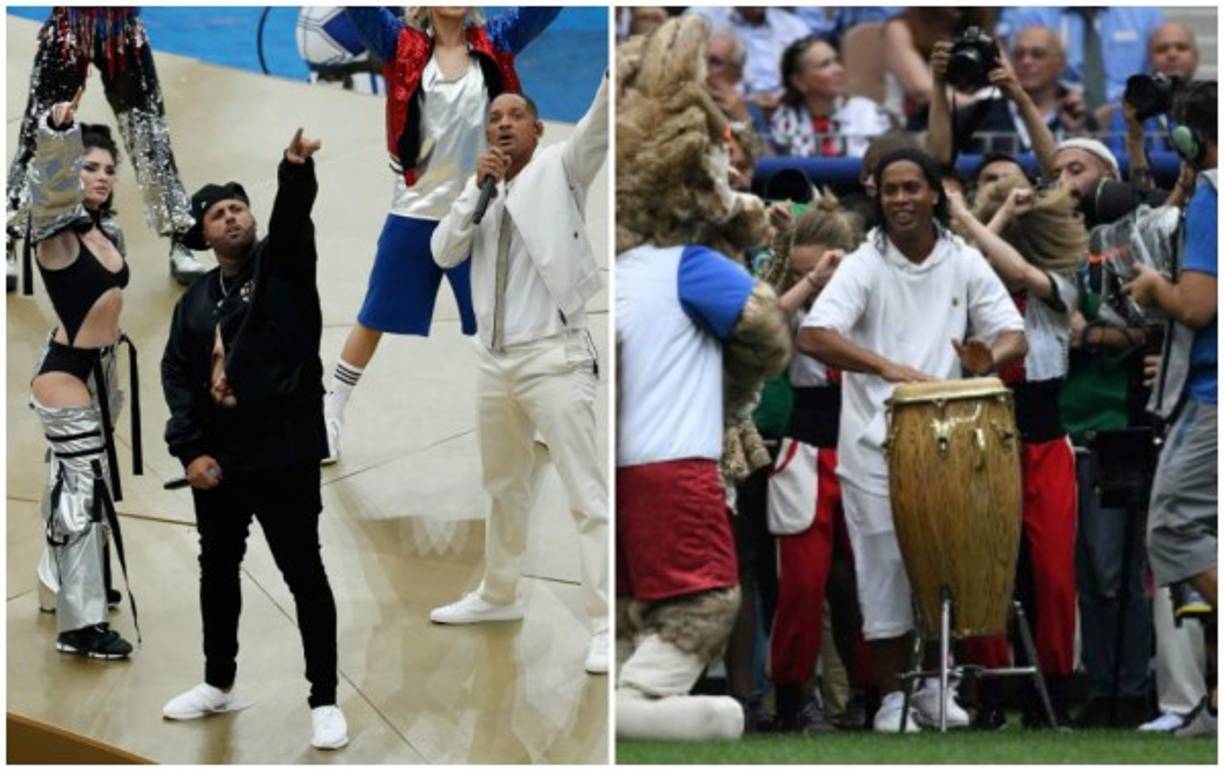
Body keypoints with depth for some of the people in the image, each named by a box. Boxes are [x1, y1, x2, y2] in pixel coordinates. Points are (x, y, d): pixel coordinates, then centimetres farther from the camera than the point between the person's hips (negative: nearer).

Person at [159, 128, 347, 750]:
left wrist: (296, 169, -42)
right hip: (215, 460, 5)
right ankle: (219, 684, 33)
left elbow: (293, 216, -22)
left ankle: (324, 701, 4)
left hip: (282, 455, -5)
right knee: (217, 571, 17)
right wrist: (189, 449, -9)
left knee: (304, 574, -2)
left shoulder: (281, 265, -1)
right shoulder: (194, 302, 10)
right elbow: (176, 374, 4)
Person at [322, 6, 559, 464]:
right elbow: (361, 9, -15)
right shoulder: (403, 46, -3)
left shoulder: (495, 45, 1)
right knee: (372, 321, 9)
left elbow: (544, 8, -8)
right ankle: (329, 417, 22)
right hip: (414, 215, -1)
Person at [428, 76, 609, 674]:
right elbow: (443, 254, 4)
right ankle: (499, 595, 36)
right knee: (503, 486, 21)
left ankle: (606, 624, -13)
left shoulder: (560, 167, -2)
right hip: (494, 358, 7)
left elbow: (599, 125, -19)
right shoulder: (481, 187, 13)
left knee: (587, 494, -10)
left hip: (553, 356, -7)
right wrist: (476, 192, -8)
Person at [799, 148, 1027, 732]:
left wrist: (991, 359, -25)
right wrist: (886, 366, -36)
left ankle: (933, 684, 24)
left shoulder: (965, 264, 3)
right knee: (884, 568, 0)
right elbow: (812, 337, -22)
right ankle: (892, 696, 11)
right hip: (875, 443, -3)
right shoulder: (863, 267, -8)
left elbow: (1014, 336, 0)